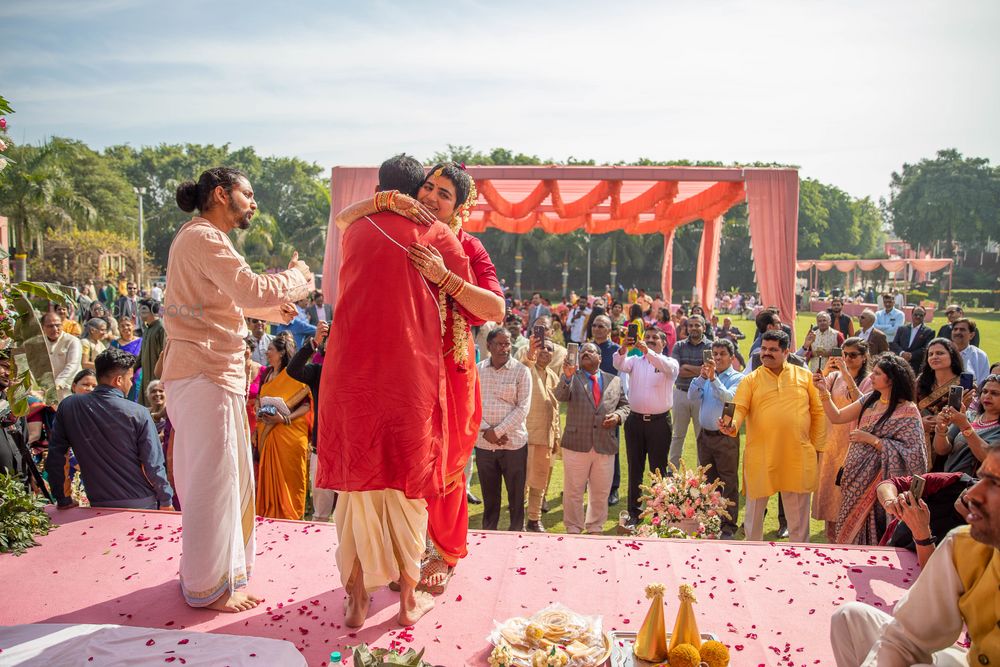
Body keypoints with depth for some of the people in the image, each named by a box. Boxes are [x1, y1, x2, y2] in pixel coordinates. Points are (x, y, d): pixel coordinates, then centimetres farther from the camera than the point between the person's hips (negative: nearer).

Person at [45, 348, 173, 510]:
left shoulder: (68, 407, -3)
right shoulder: (138, 414, -13)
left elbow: (54, 457, 0)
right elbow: (153, 465, -12)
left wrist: (63, 501, 10)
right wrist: (166, 502, 1)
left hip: (100, 506, 3)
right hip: (143, 504, -2)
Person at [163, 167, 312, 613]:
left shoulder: (198, 237, 19)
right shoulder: (204, 238, -14)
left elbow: (233, 298, 28)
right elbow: (255, 292, -24)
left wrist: (273, 309, 16)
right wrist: (297, 276, -7)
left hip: (206, 370, 11)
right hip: (206, 374, -11)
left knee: (224, 475, 18)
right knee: (213, 479, -2)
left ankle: (209, 567, 33)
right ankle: (208, 588, 11)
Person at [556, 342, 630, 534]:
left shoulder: (614, 381, 10)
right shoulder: (572, 378, 1)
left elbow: (624, 405, 15)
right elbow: (560, 396, -16)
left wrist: (618, 416, -6)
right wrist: (567, 377, -33)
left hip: (605, 446, 3)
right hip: (576, 444, -2)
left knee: (600, 493, 13)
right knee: (573, 492, 6)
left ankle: (595, 529, 30)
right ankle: (573, 529, 21)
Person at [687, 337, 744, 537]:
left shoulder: (737, 378, -5)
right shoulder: (706, 375, 8)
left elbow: (729, 398, -22)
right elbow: (692, 396, -2)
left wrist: (713, 378, -28)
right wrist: (702, 377, -14)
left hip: (726, 437, -5)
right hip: (705, 435, 5)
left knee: (728, 483, 1)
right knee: (706, 481, 16)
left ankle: (728, 526, 9)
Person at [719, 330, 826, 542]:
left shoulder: (804, 376, 6)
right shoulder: (750, 380, 3)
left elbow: (818, 411, 8)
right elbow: (739, 408, -9)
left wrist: (817, 446, 4)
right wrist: (732, 426, -30)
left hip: (798, 456, 1)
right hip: (760, 457, 0)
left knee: (798, 514, 13)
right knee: (754, 510, 11)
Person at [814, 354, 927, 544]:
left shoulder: (908, 410, -13)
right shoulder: (869, 400, 7)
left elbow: (910, 452, -18)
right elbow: (837, 417, 8)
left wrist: (872, 439, -19)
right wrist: (823, 391, -3)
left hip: (878, 483, -6)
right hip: (856, 479, 6)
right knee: (849, 533, 13)